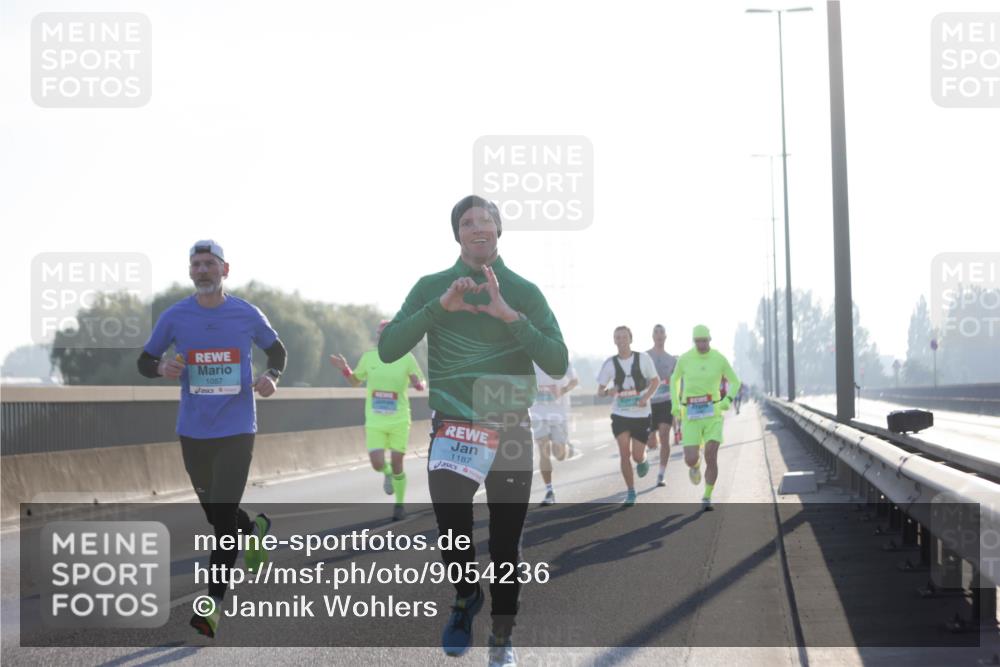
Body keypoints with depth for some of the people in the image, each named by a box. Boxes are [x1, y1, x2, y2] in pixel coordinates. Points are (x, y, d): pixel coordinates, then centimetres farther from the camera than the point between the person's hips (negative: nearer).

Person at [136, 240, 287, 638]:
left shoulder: (248, 315, -2)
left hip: (236, 429, -3)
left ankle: (213, 606, -12)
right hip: (193, 432, 3)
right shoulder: (174, 317, -1)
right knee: (216, 514, 15)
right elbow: (144, 361, 8)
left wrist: (271, 376, -8)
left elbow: (277, 350, 14)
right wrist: (161, 369, -15)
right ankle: (255, 530, 49)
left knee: (223, 515, -14)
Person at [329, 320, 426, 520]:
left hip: (399, 420, -1)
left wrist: (417, 384, -21)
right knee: (377, 464, -10)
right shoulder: (368, 357, 2)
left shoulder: (406, 358, -5)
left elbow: (421, 385, 3)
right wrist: (345, 369, -4)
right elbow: (356, 381, 15)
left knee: (397, 464, 2)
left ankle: (399, 505, 22)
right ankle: (387, 473, 28)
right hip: (374, 421, 1)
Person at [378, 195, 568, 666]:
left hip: (511, 430, 1)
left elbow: (558, 363, -7)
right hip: (452, 428, -1)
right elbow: (388, 349, -7)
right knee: (449, 507, -26)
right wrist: (440, 307, -17)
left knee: (506, 541, 7)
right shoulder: (432, 287, 4)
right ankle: (465, 594, 3)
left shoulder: (523, 292, 2)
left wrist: (510, 316, -18)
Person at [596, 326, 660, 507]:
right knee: (624, 453, -9)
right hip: (620, 414, 1)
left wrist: (646, 397, -12)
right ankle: (630, 492, 3)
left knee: (637, 456, 0)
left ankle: (643, 461, 38)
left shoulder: (643, 358, -3)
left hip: (641, 413, -1)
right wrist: (607, 392, -22)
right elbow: (600, 390, 3)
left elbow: (655, 381, 6)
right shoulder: (610, 363, -1)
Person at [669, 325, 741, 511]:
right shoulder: (684, 359, -4)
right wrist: (675, 404, 5)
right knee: (690, 460, -9)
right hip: (691, 416, 0)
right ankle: (695, 465, 32)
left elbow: (735, 382, 9)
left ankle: (707, 499, 3)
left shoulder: (719, 359, -5)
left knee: (711, 458, -14)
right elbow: (674, 379, 16)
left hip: (713, 414, 0)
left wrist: (728, 400, -10)